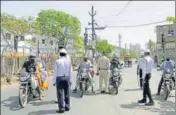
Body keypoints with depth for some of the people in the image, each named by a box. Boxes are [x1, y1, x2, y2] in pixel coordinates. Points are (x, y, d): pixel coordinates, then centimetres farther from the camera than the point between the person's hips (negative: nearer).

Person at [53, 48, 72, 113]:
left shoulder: (57, 61, -7)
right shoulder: (68, 61, 2)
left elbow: (55, 72, -6)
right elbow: (70, 72, 5)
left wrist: (54, 81, -2)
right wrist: (70, 80, 12)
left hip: (59, 78, -3)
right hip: (67, 78, 3)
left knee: (60, 94, 0)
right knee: (67, 93, 11)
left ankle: (61, 108, 1)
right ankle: (67, 107, 18)